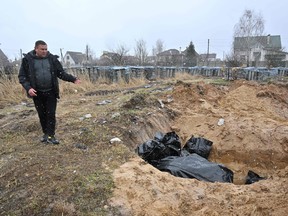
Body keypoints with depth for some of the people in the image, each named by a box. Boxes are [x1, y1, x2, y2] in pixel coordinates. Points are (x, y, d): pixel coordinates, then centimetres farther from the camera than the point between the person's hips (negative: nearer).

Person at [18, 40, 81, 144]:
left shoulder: (52, 59, -1)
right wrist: (28, 88, -17)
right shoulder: (27, 59, -4)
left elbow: (61, 73, 3)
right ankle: (45, 133, 28)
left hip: (51, 92, 0)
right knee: (42, 114, 11)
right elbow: (22, 76, -2)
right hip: (37, 93, 0)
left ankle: (50, 135, 8)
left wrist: (73, 79, -10)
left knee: (51, 114, 0)